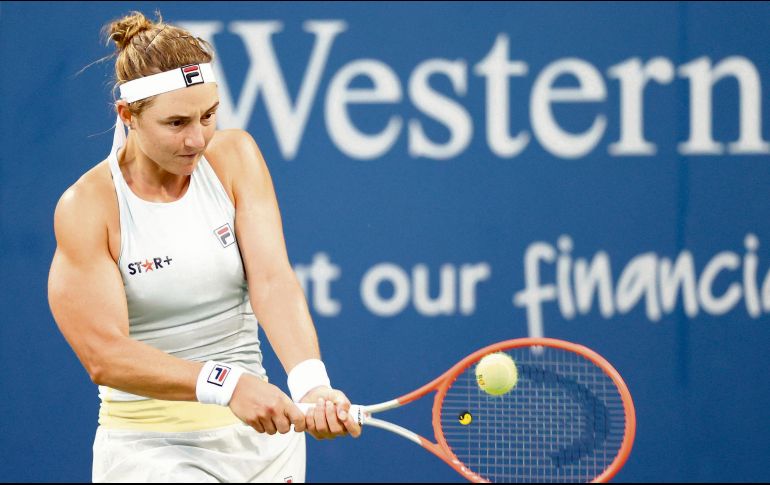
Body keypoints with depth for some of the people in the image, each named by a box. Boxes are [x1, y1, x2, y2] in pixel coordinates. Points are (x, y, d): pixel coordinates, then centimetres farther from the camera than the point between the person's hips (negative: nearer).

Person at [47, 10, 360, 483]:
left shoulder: (235, 156, -1)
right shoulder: (87, 207, -13)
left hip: (260, 433, 4)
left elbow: (272, 279, -13)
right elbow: (105, 355, -20)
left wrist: (310, 383, -30)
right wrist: (227, 384, -33)